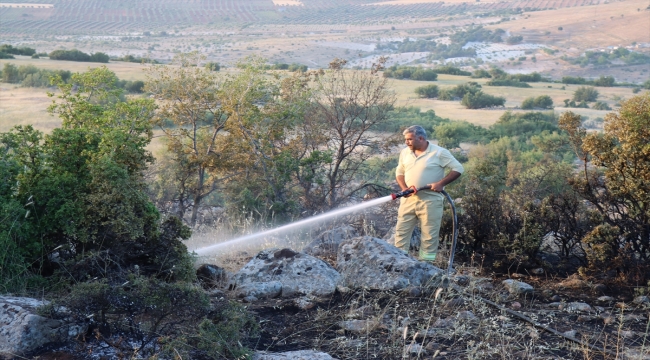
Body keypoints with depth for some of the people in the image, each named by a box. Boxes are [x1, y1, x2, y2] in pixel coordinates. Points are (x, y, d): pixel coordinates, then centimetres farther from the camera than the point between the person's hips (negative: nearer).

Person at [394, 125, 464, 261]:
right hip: (409, 199, 5)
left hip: (430, 201, -5)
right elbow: (399, 172, 16)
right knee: (401, 232, 3)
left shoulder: (439, 153, -8)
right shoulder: (405, 152, 8)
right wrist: (404, 188, -3)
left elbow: (457, 169, -6)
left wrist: (441, 183, -16)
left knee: (429, 235, 0)